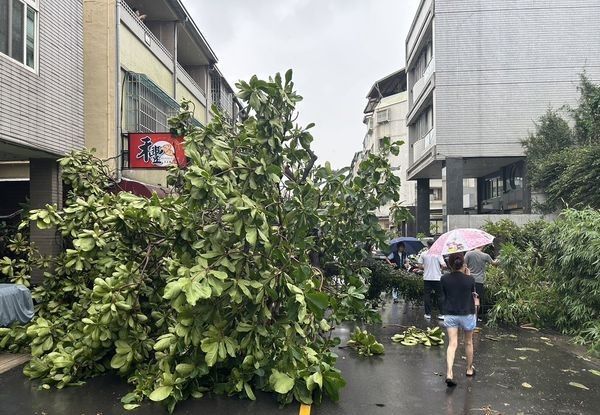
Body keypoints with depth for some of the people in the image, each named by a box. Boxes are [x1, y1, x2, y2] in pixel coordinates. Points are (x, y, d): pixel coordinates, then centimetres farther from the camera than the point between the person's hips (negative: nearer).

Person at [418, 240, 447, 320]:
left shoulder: (423, 254, -1)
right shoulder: (438, 254, -4)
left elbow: (420, 266, -1)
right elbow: (443, 265, -11)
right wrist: (439, 267, 10)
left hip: (427, 278, 1)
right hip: (437, 278, -1)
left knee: (427, 296, 8)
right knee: (439, 296, 6)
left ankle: (428, 314, 9)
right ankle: (442, 314, 4)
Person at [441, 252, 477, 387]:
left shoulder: (444, 279, -10)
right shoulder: (470, 279, -14)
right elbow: (472, 293, 4)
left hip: (450, 315, 1)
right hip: (467, 315, -1)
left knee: (452, 344, -2)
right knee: (468, 343, 19)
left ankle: (449, 374, -17)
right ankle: (469, 369, 37)